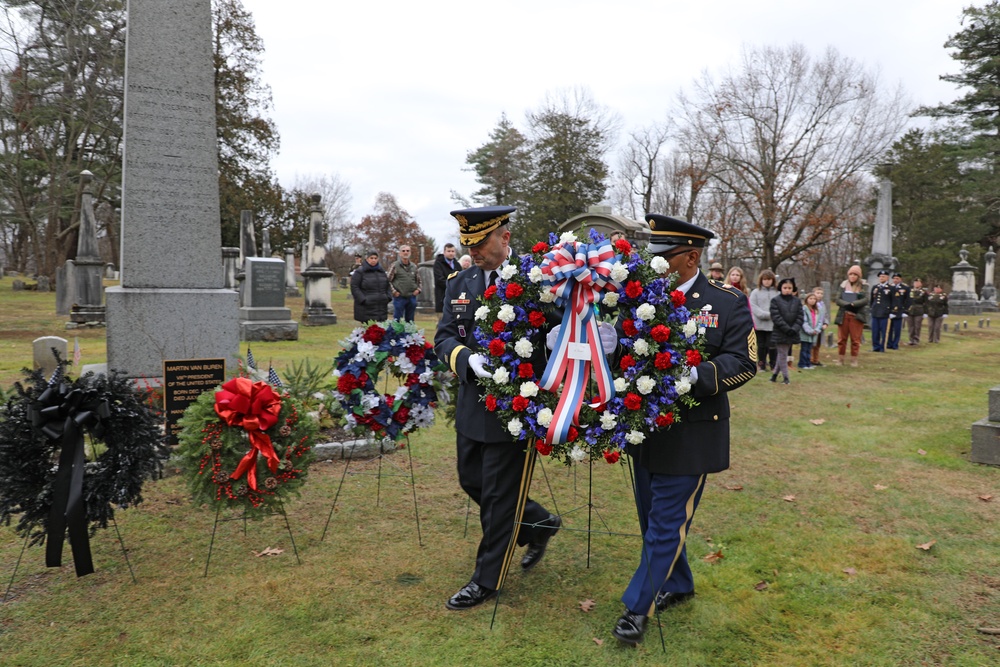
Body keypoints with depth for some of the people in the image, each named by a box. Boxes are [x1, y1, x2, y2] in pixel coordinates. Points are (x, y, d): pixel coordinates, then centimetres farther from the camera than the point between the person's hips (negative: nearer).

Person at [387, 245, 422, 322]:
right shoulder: (395, 266, -3)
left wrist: (418, 289, 5)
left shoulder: (414, 266, 11)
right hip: (399, 297, -4)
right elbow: (388, 280, -3)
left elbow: (418, 280, 21)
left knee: (410, 320, 11)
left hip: (412, 297, 4)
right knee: (397, 320, -2)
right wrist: (393, 291, -11)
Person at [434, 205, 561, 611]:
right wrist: (469, 359, -16)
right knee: (472, 481, 19)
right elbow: (444, 337, 4)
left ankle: (487, 580, 23)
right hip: (472, 403, 7)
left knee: (499, 493, 4)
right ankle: (539, 525, 41)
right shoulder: (460, 284, 6)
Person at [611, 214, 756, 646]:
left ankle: (638, 607, 14)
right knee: (653, 517, 18)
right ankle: (678, 585, 39)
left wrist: (694, 375, -27)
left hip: (690, 435, -5)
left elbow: (743, 362, -11)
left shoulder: (728, 303, -6)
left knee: (667, 522, 1)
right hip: (645, 428, 5)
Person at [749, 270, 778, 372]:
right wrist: (767, 314, -12)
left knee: (772, 345, -1)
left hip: (773, 324, -1)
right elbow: (753, 307, -5)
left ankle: (774, 365, 10)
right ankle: (762, 365, 19)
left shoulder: (777, 293, 2)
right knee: (761, 346, 9)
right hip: (760, 324, 1)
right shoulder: (755, 292, 3)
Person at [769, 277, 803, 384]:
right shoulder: (775, 301, -4)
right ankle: (785, 377, 5)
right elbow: (776, 317, -11)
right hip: (780, 333, -4)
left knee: (783, 354, 10)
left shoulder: (797, 301, 8)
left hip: (792, 334, 4)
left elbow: (800, 317, 4)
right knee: (782, 355, -1)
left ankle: (775, 374, 23)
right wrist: (787, 329, -17)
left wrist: (794, 329, -12)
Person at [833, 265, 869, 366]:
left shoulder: (863, 286, 1)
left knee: (855, 339, 1)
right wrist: (847, 305, -17)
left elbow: (865, 300, -9)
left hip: (857, 316, -2)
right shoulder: (844, 285, 8)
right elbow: (837, 299, 1)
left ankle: (854, 360, 10)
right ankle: (840, 359, 13)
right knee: (841, 338, 5)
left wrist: (853, 304, -20)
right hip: (843, 315, 2)